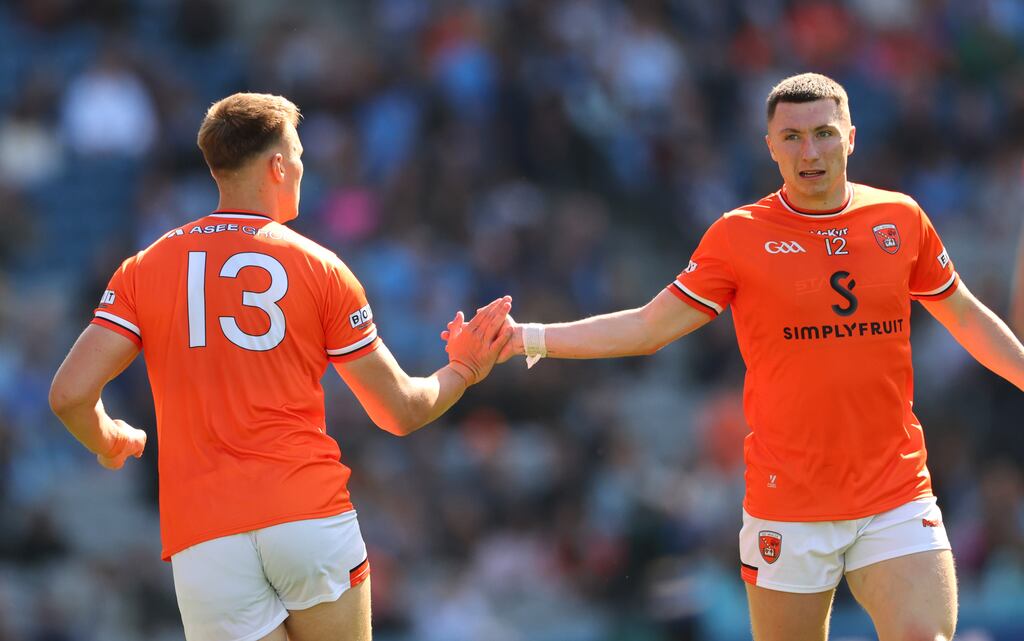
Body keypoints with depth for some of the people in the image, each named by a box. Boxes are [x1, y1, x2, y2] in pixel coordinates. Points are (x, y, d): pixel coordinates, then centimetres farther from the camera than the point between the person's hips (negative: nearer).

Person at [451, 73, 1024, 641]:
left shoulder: (901, 219, 4)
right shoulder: (740, 236, -1)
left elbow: (966, 316, 19)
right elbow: (648, 328, 3)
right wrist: (526, 339, -4)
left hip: (898, 499, 1)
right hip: (789, 506, -1)